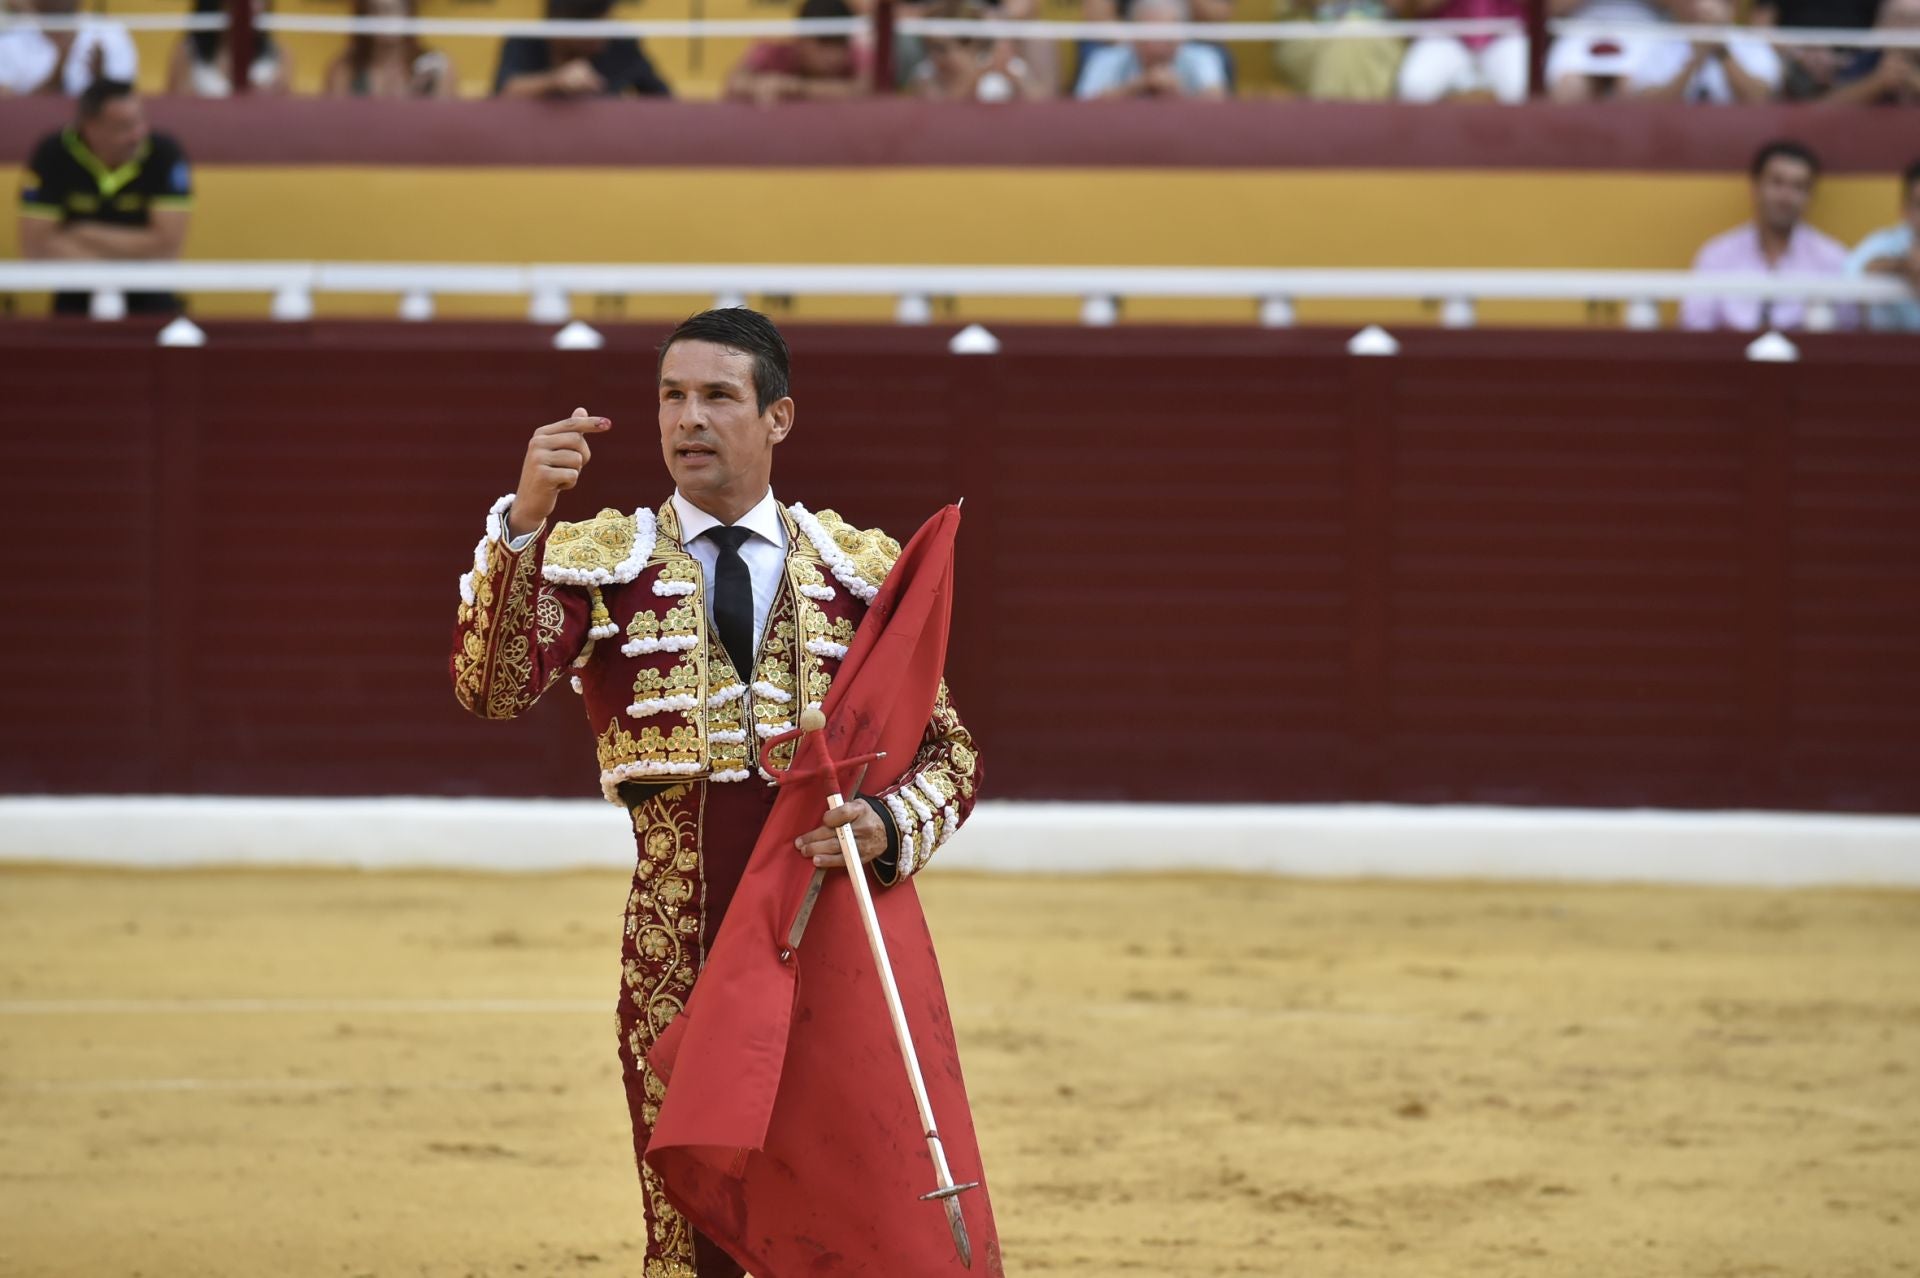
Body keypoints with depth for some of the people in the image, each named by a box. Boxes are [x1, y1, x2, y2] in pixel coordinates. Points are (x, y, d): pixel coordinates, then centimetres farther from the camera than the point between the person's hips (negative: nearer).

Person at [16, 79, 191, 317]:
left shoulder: (165, 154, -13)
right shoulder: (52, 155, -12)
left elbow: (168, 245, -15)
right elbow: (35, 247, -15)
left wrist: (82, 235, -13)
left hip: (147, 297, 0)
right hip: (78, 296, 0)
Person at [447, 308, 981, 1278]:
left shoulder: (863, 570, 8)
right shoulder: (597, 562, 4)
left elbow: (948, 750, 9)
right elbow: (491, 686, -14)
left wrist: (887, 825, -14)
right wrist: (524, 521, -27)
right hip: (677, 944, -1)